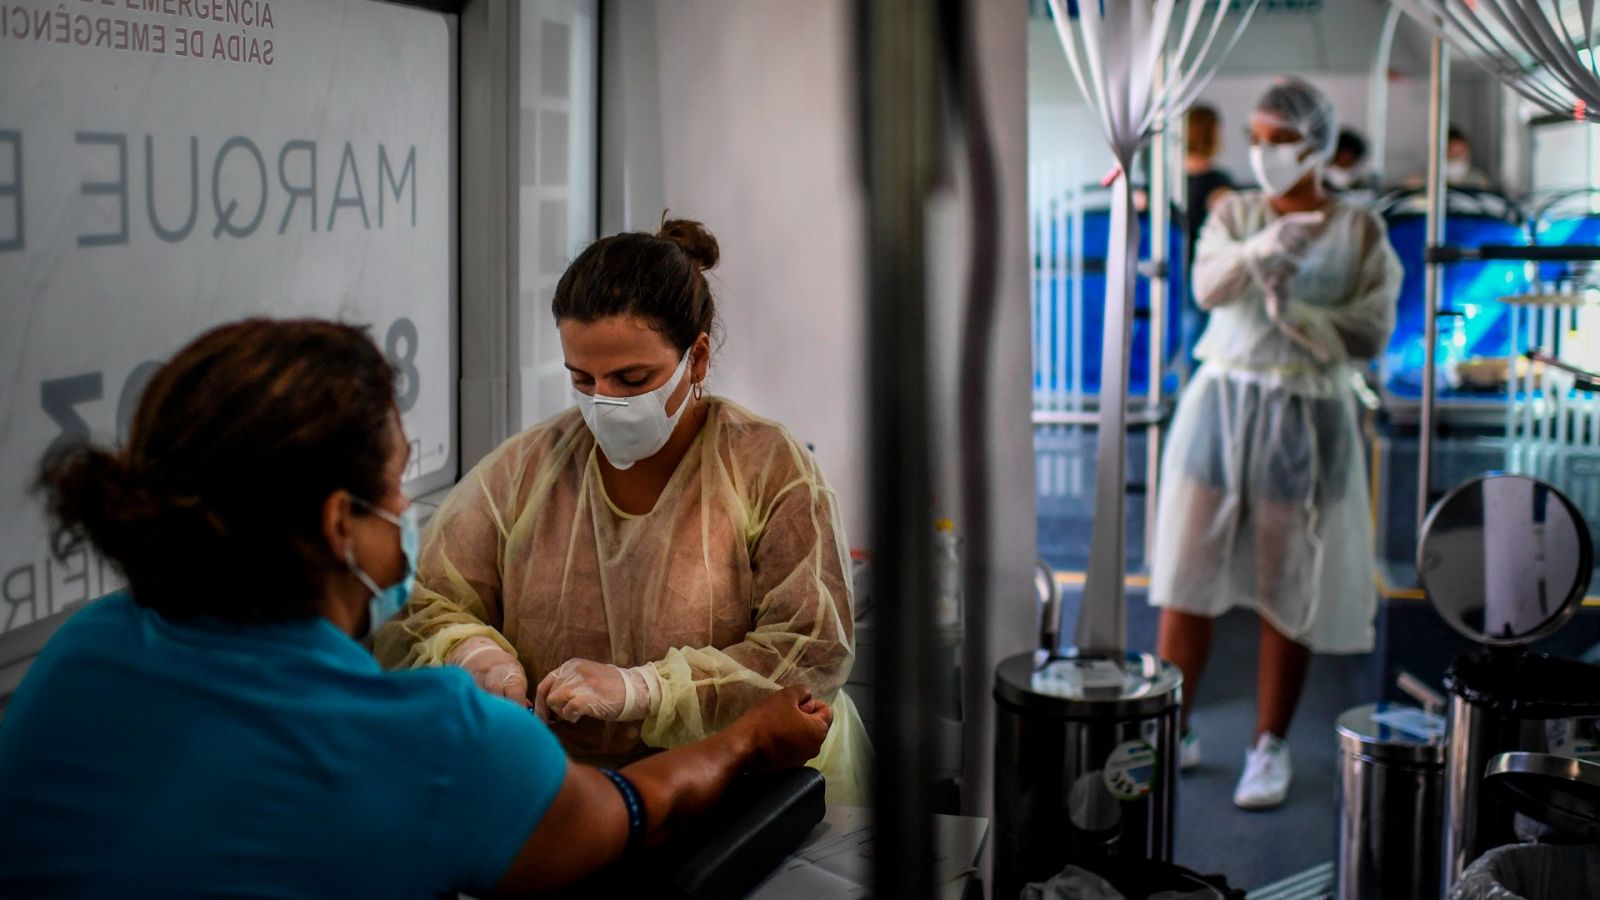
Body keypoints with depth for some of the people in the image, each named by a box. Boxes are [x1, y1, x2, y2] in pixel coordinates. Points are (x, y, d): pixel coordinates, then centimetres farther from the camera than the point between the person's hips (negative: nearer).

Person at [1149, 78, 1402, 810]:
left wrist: (1296, 312, -21)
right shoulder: (1235, 214, 6)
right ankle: (1174, 730, 17)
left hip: (1305, 419, -2)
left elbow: (1371, 334, -8)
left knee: (1286, 593, 3)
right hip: (1221, 402, 2)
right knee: (1186, 580, 4)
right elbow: (1206, 285, -13)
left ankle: (1270, 747, 16)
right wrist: (1267, 246, -30)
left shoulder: (1359, 232, 0)